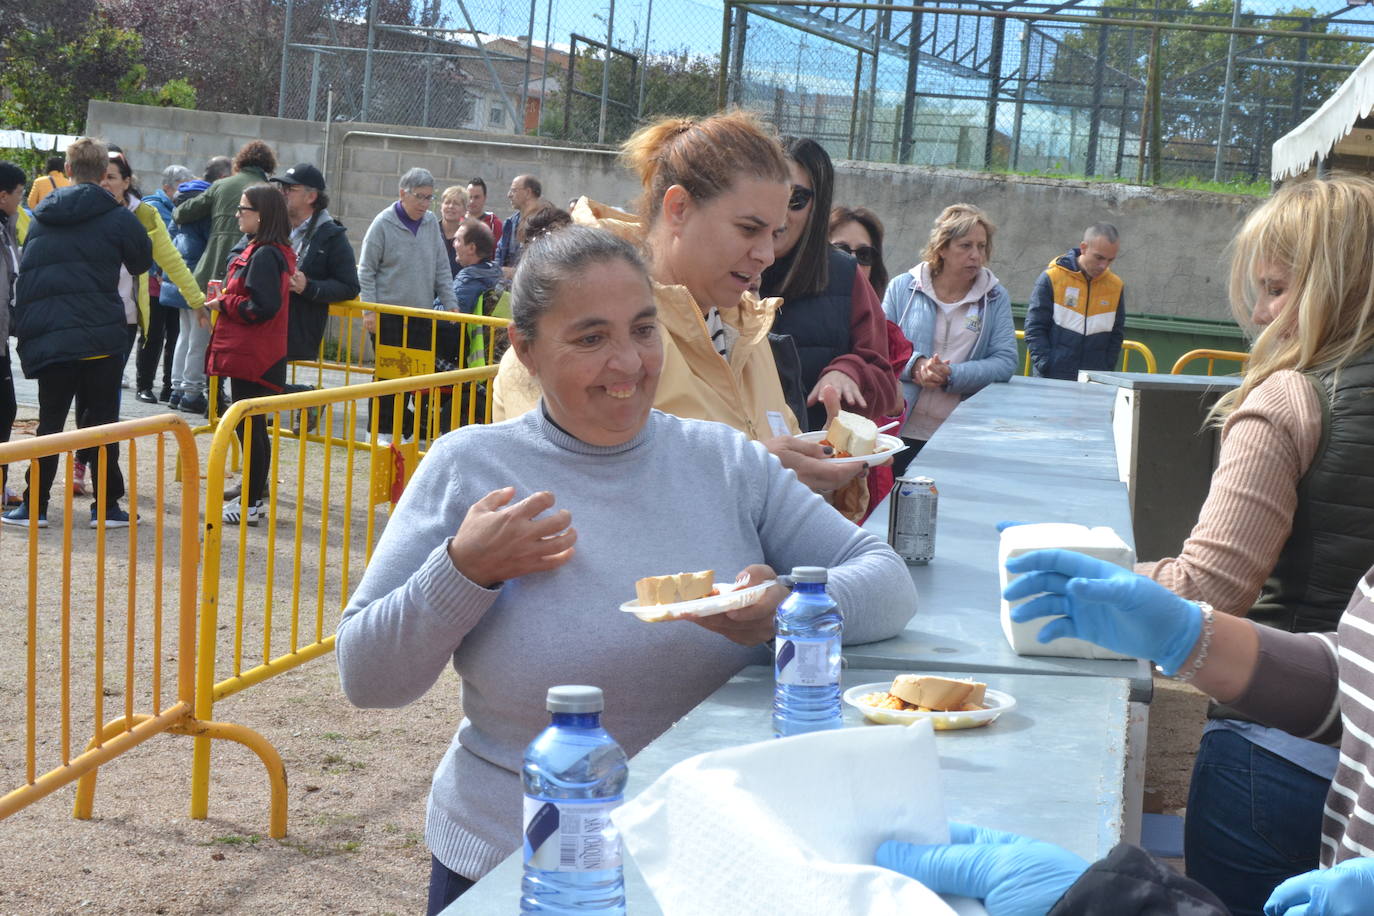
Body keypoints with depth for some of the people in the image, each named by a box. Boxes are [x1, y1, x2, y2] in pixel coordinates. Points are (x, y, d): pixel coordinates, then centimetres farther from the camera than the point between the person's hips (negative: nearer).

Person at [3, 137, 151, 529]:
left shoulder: (41, 216, 10)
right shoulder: (116, 216, -4)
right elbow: (142, 261, 8)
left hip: (47, 337, 3)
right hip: (101, 336, -3)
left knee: (50, 420, 11)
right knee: (101, 421, 6)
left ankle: (34, 505, 10)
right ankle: (106, 505, 9)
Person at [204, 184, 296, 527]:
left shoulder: (264, 255, -18)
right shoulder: (265, 251, 13)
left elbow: (262, 307, -24)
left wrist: (223, 303, -11)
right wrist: (226, 298, 8)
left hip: (252, 357, -10)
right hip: (251, 354, 10)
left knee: (249, 426, -4)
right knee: (252, 426, 16)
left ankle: (251, 504, 3)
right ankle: (252, 494, 26)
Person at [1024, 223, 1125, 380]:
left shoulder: (1116, 286, 6)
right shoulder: (1052, 279, -3)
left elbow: (1116, 335, 12)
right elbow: (1035, 329, -3)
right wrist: (1046, 369, -11)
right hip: (1052, 379, -2)